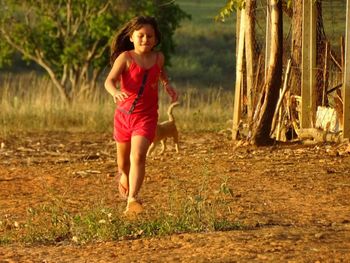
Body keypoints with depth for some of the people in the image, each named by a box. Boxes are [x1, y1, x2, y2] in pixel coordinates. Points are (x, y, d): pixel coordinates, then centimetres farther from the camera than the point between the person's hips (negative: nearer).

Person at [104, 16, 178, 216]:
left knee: (138, 156, -20)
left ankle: (132, 200, -27)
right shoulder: (125, 58, -11)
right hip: (124, 114, 0)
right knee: (123, 157, 18)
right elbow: (109, 81, -24)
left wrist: (167, 85, 11)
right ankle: (124, 176, 53)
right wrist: (115, 92, -44)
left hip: (146, 116, 0)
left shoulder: (158, 58, 1)